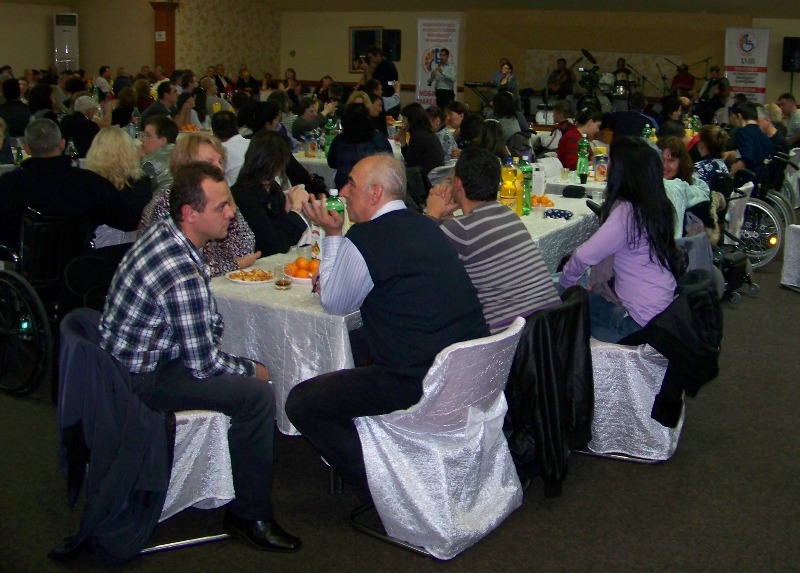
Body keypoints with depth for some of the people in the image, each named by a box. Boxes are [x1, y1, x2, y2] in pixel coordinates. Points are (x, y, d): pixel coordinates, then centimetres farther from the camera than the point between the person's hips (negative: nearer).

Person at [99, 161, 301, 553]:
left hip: (122, 356, 10)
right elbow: (203, 364, -23)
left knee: (239, 375, 17)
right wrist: (253, 371, -7)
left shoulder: (163, 231, 0)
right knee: (257, 395, -17)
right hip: (139, 382, -10)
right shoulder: (184, 275, -29)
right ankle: (250, 516, -3)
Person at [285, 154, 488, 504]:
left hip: (419, 383, -9)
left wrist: (332, 235, 9)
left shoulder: (365, 238, -13)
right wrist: (338, 239, 22)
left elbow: (334, 304, 2)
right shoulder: (425, 225, 11)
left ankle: (375, 488, 11)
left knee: (301, 402, 2)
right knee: (362, 340, 34)